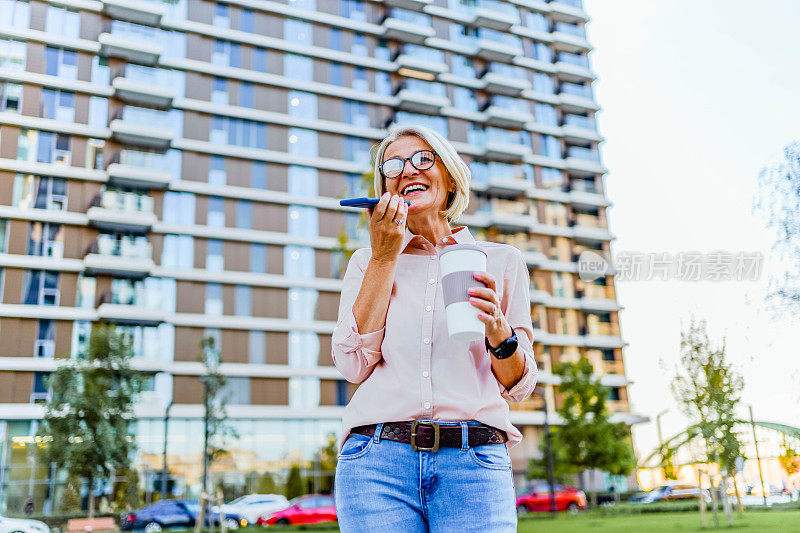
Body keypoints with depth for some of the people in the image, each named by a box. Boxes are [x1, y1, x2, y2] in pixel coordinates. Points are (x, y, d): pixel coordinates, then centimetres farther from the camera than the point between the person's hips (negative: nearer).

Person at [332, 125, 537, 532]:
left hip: (474, 463, 0)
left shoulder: (501, 261, 12)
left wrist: (498, 332, -10)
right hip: (378, 459, 1)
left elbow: (519, 387, 11)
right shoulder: (368, 262, 14)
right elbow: (353, 364, -1)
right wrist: (384, 257, 0)